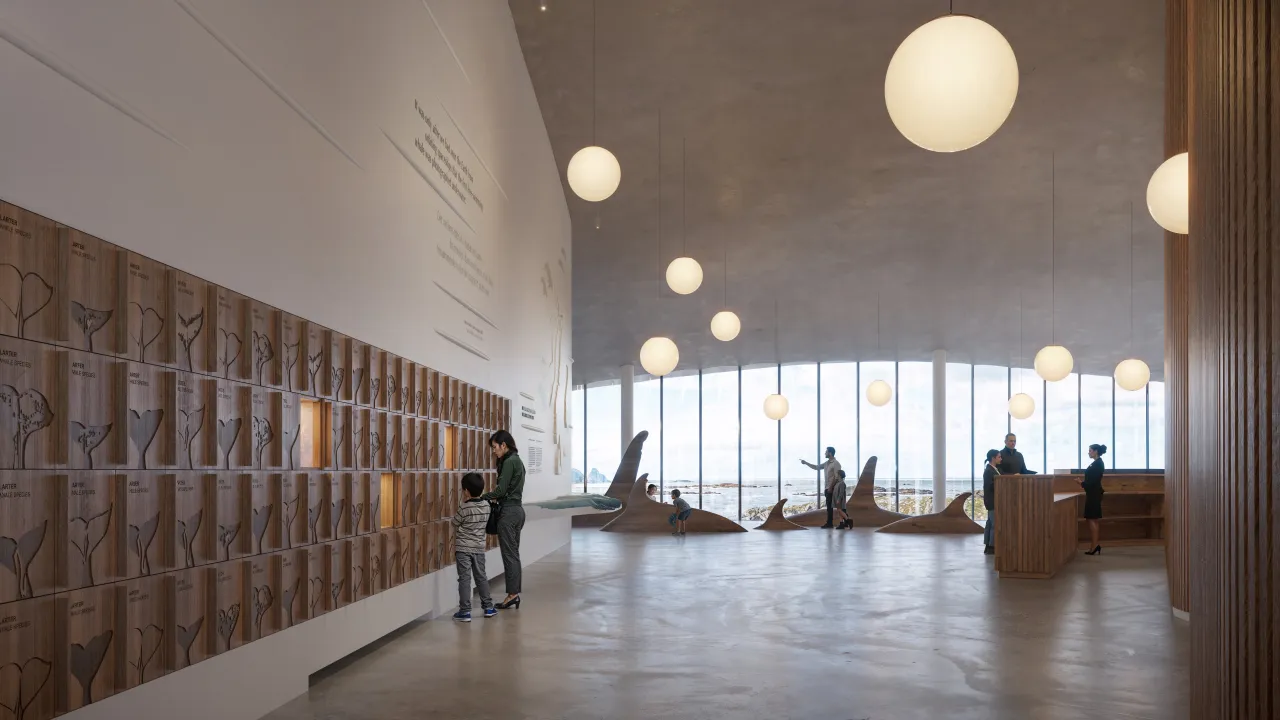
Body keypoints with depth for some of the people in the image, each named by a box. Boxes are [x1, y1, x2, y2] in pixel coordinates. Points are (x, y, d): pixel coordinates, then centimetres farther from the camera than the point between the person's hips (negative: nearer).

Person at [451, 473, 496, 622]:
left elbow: (455, 529, -3)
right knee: (481, 577, 15)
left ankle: (465, 611, -2)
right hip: (479, 548, 5)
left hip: (463, 548, -5)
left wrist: (454, 549, 11)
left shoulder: (463, 508, -14)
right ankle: (488, 607, 22)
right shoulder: (486, 506, -1)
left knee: (464, 579, -1)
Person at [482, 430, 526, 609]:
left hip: (509, 512, -10)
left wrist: (481, 498, -7)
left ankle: (512, 594, -1)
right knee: (513, 553, 11)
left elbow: (501, 489, -17)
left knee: (509, 554, -4)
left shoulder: (508, 462, -15)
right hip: (517, 509, 10)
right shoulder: (517, 460, 15)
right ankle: (515, 593, 13)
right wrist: (495, 499, 16)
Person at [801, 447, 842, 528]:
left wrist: (831, 487, -19)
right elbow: (816, 467, 24)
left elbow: (836, 477, -18)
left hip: (833, 488, -9)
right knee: (829, 506, 9)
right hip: (828, 488, 9)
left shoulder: (836, 463, -13)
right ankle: (829, 523, 12)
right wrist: (806, 463, 20)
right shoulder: (826, 463, 13)